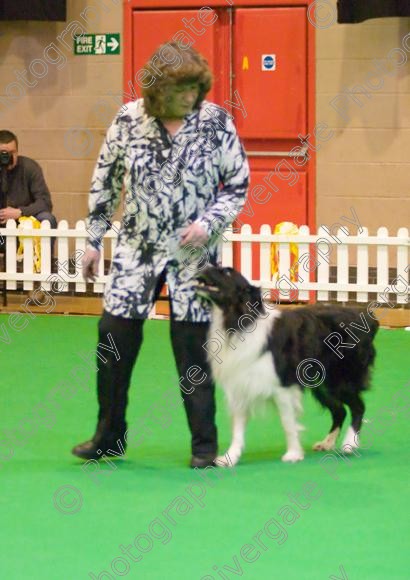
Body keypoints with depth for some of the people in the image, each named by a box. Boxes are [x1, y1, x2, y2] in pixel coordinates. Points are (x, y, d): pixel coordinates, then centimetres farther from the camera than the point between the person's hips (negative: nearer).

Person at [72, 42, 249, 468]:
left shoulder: (215, 122, -9)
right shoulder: (129, 120, -5)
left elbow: (238, 184, -1)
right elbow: (105, 181, 5)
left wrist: (209, 222, -16)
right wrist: (94, 240, 7)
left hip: (193, 252, -2)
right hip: (137, 248, 2)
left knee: (193, 346, -1)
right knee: (114, 338, 2)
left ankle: (204, 444, 8)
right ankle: (109, 434, 17)